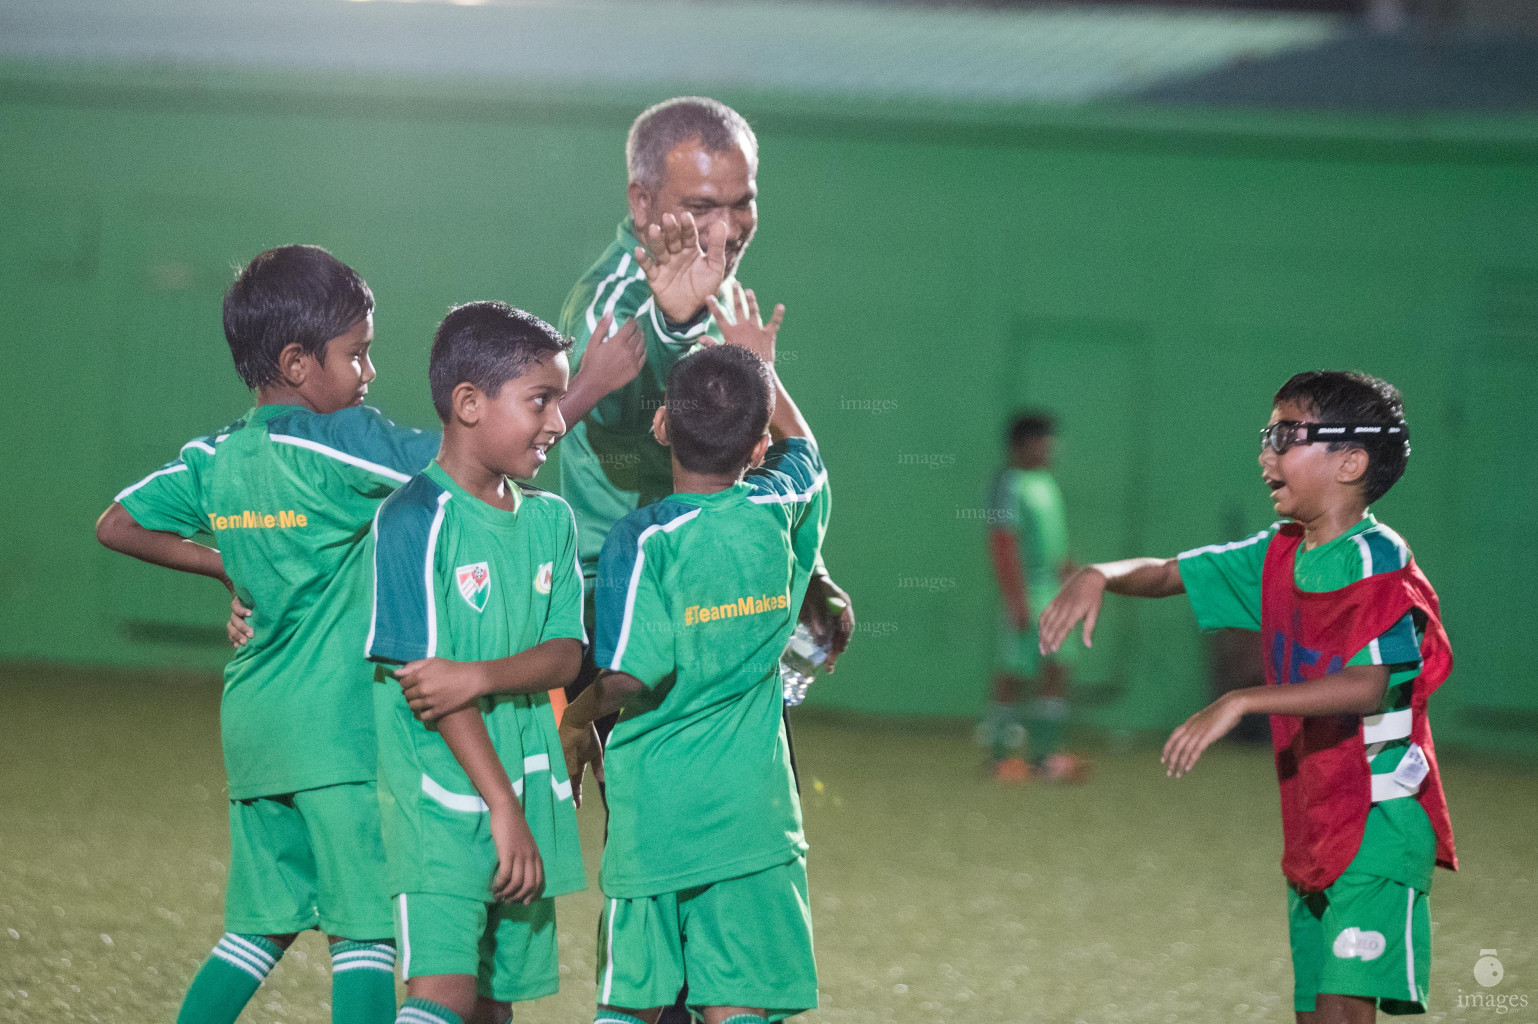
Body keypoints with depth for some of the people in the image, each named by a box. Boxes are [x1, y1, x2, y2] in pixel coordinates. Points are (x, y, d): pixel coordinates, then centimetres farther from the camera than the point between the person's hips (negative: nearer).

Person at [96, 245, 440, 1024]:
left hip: (253, 724, 7)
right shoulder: (335, 444, -13)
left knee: (262, 924, 15)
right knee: (364, 927, -4)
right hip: (338, 726, -7)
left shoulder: (215, 458, 8)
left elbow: (117, 526, 14)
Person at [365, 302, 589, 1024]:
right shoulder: (415, 520, -11)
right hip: (442, 794, -7)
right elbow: (425, 677, -14)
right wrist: (501, 807, -17)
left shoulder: (549, 520, 11)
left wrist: (481, 676, -18)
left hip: (529, 789, 7)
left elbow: (567, 657, 3)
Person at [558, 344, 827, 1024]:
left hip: (653, 808, -2)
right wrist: (755, 362, 33)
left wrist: (577, 717, 1)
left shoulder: (641, 540, -12)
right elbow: (801, 444, 23)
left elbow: (634, 673, -18)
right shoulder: (778, 511, -1)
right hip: (753, 808, 2)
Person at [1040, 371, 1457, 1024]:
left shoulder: (1379, 561, -15)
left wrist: (1239, 704, -34)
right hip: (1310, 824, 9)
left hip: (1380, 822, -9)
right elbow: (1169, 574, 18)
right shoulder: (1276, 557, 11)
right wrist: (1100, 577, -5)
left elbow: (1370, 686, -28)